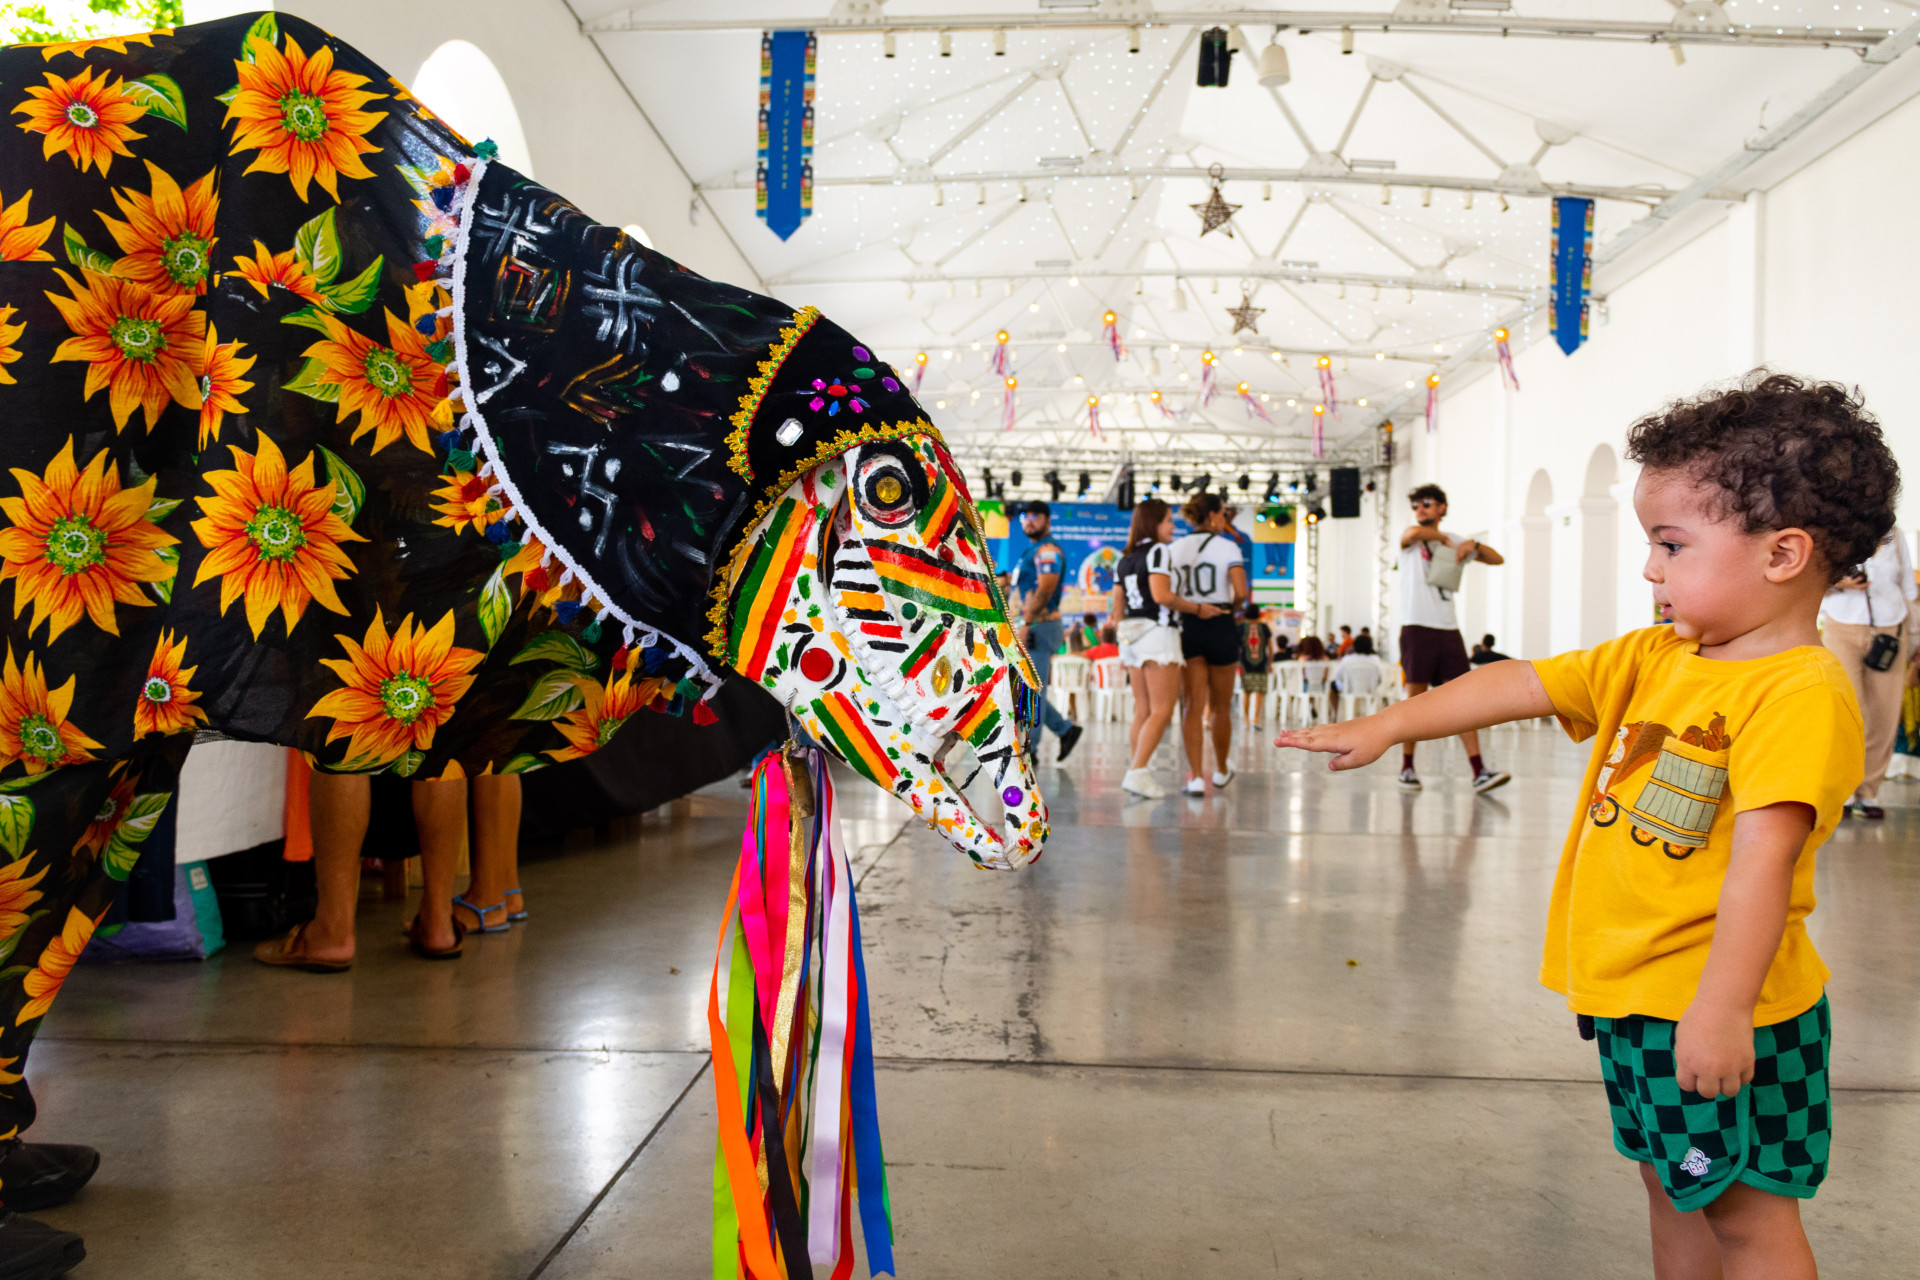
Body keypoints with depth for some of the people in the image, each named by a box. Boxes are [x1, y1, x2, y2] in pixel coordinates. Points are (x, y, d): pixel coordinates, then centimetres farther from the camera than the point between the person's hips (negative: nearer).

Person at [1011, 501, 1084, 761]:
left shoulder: (1048, 551, -10)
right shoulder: (1034, 551, 21)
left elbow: (1044, 591, -20)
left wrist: (1025, 624, -23)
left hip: (1041, 626, -10)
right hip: (1032, 627, 10)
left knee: (1031, 691, -7)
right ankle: (1065, 730, 20)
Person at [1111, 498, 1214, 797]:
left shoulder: (1125, 559, 16)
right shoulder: (1158, 551, -7)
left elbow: (1118, 607, 17)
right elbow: (1161, 595, -19)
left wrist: (1124, 650, 23)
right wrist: (1198, 609, -8)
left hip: (1130, 634, 8)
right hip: (1156, 632, -8)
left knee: (1142, 711, 10)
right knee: (1162, 710, -6)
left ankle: (1136, 773, 8)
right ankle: (1137, 771, -15)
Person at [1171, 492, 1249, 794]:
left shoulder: (1176, 549, 5)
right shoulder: (1227, 546, -5)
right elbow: (1241, 593, -13)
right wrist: (1229, 604, 7)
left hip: (1188, 629, 2)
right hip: (1221, 628, -2)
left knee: (1193, 707, 3)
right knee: (1221, 707, 14)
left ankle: (1196, 777, -6)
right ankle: (1221, 771, 30)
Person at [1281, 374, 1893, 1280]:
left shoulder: (1800, 692, -20)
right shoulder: (1653, 660, 7)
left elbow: (1762, 859, -26)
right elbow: (1522, 684, 9)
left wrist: (1720, 1007, -30)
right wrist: (1386, 726, 7)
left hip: (1720, 1009, -8)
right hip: (1638, 995, 8)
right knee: (1673, 1185, 21)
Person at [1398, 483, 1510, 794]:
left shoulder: (1453, 541, 17)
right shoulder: (1410, 538, 3)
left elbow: (1498, 559, 17)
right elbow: (1413, 532, -23)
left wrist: (1474, 545, -1)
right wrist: (1444, 539, -8)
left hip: (1448, 629, 4)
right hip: (1417, 627, -4)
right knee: (1416, 698, -1)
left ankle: (1479, 772, -6)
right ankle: (1407, 768, 9)